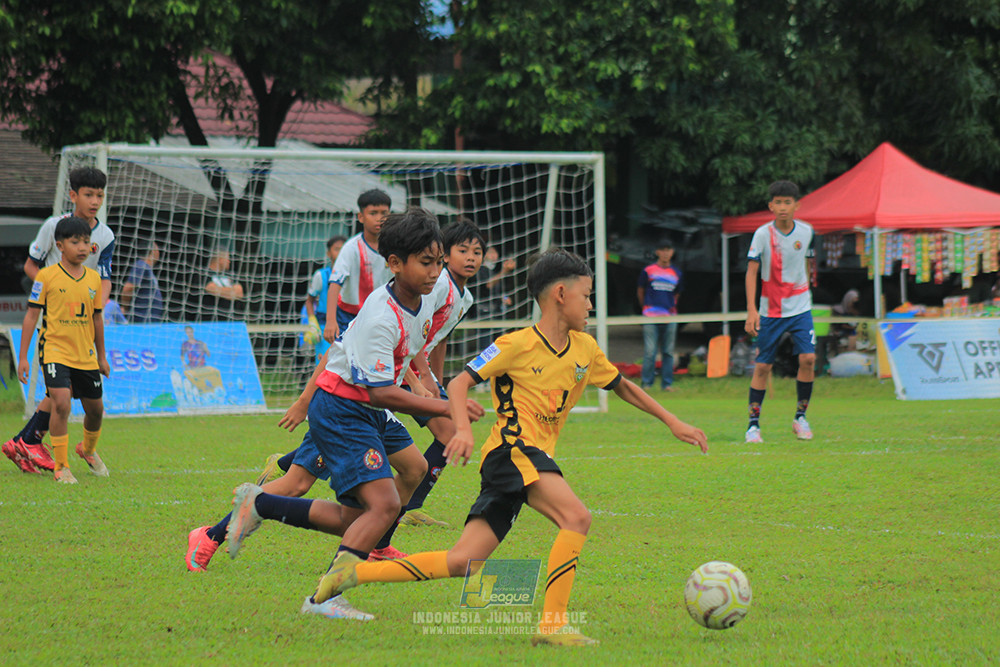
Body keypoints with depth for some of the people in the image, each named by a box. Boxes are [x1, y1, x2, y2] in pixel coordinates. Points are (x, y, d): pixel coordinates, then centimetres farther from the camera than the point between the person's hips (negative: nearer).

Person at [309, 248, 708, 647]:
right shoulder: (517, 345, -6)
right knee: (576, 517, -27)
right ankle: (551, 624, -27)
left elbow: (621, 386, 29)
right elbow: (458, 384, -6)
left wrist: (673, 423, 25)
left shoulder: (585, 349, 14)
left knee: (462, 563, -1)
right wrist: (463, 429, -24)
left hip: (536, 458, 7)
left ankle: (356, 571, 5)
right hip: (512, 449, -7)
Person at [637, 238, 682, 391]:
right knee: (650, 352, -7)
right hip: (650, 317, -3)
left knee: (668, 352, 5)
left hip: (670, 318, 3)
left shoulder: (676, 273, 11)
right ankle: (646, 383, -1)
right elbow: (640, 291, 14)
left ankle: (667, 383, 10)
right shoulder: (648, 271, 3)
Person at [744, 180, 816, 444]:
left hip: (800, 308, 2)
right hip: (770, 310, -2)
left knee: (808, 358, -13)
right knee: (762, 366, -1)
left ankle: (800, 417, 3)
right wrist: (751, 310, -20)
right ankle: (753, 424, 10)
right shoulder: (763, 234, -9)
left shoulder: (806, 232, 0)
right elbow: (751, 271, -12)